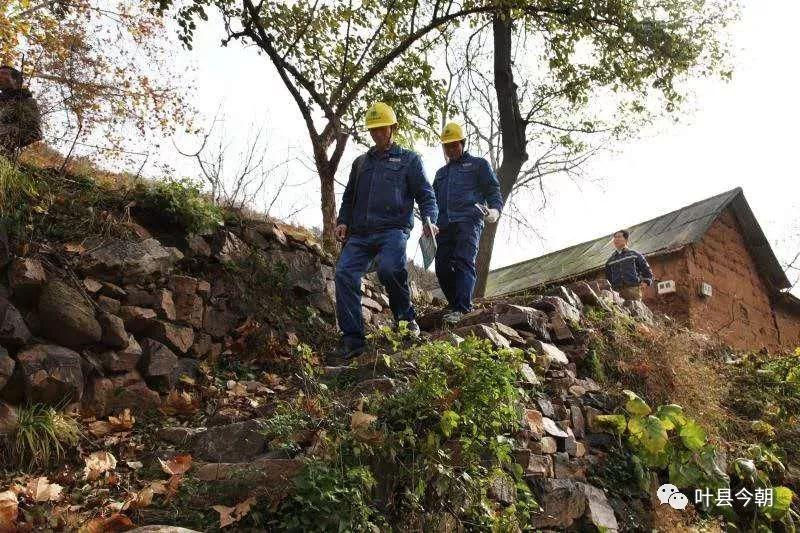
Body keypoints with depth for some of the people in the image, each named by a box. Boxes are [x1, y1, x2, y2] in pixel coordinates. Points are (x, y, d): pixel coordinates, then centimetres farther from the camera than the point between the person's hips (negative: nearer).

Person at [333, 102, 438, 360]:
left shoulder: (409, 159, 14)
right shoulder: (361, 162, 26)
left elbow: (425, 194, 7)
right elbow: (348, 197, 29)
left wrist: (429, 219, -12)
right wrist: (343, 221, 11)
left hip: (393, 229, -4)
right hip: (360, 233, 5)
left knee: (389, 269, -32)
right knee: (345, 274, -17)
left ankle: (405, 316, -5)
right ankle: (352, 339, -11)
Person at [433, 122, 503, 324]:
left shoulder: (478, 164, 17)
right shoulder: (441, 172, 31)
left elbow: (493, 190, 10)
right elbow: (434, 199, 33)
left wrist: (495, 209, -11)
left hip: (468, 221, -5)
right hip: (444, 224, 6)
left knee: (464, 262, -21)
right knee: (442, 267, -5)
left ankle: (461, 309, -28)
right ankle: (456, 305, 7)